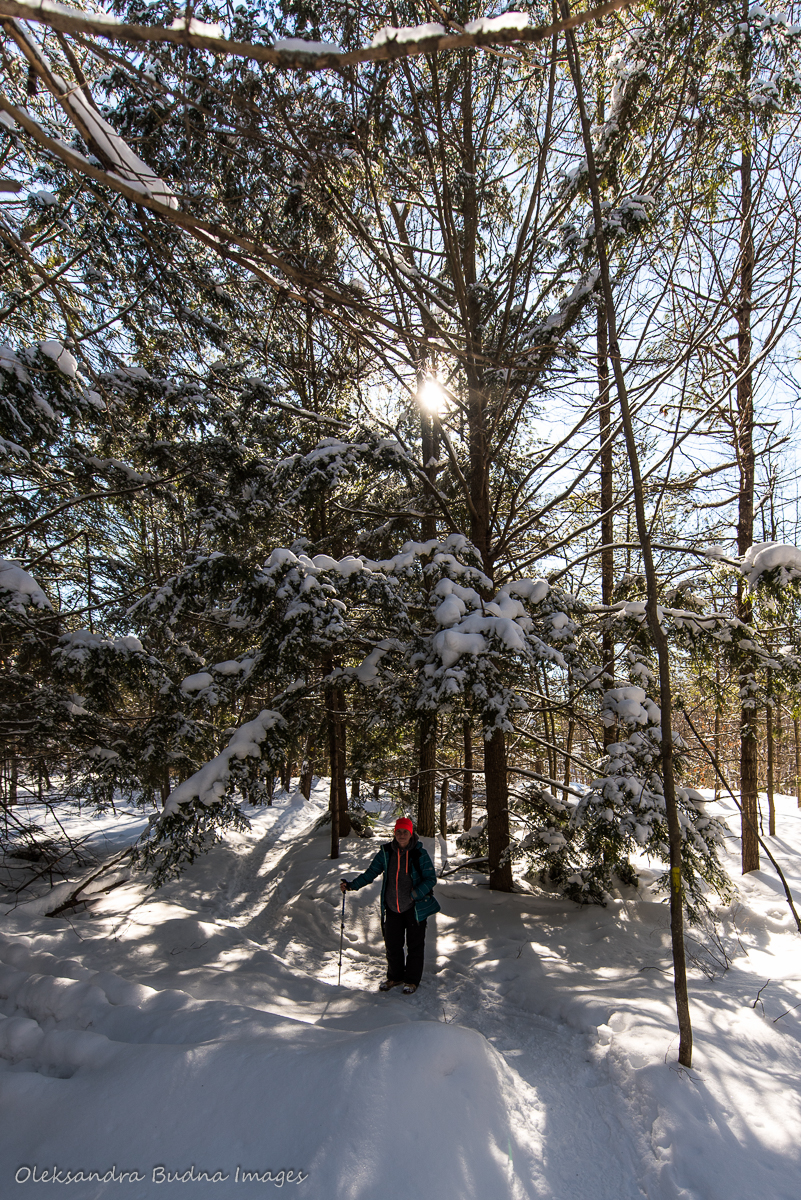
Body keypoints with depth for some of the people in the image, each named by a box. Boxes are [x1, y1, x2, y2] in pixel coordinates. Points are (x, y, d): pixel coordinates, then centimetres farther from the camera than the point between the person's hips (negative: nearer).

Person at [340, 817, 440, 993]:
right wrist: (352, 885, -11)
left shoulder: (420, 853, -12)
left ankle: (412, 980, 28)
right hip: (392, 908, 3)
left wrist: (415, 895, -23)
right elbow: (371, 872, 2)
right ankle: (395, 977, 34)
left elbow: (431, 878, -10)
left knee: (415, 945, 8)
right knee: (392, 944, 12)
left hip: (415, 908, -3)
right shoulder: (386, 852, -3)